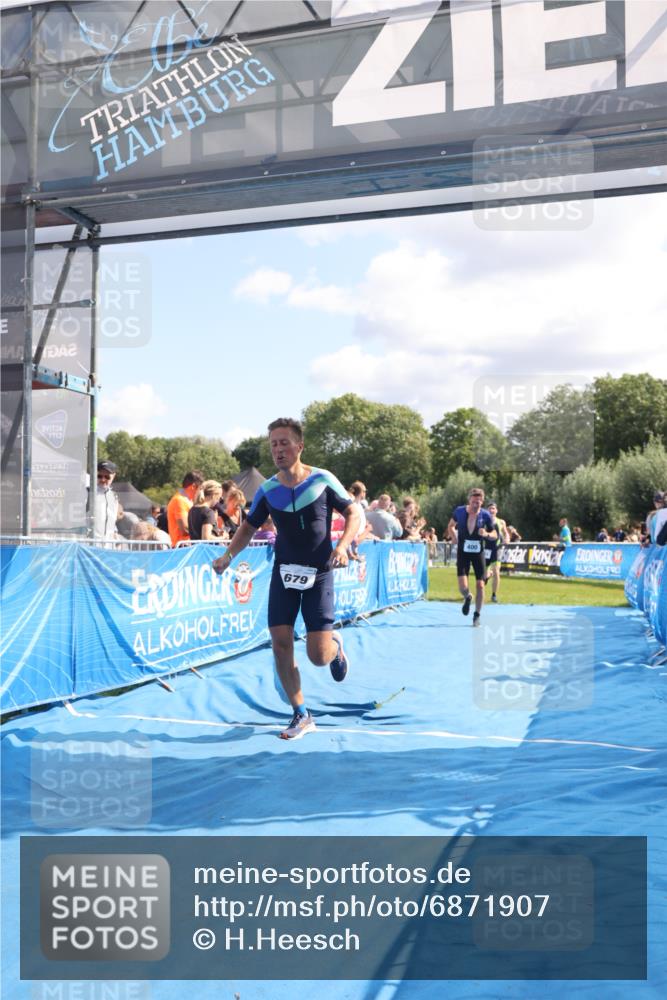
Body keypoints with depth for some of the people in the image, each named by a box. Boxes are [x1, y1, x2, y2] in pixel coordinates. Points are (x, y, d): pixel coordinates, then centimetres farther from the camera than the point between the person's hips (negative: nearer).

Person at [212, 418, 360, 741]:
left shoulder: (323, 480, -10)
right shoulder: (267, 490, -2)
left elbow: (353, 513, -3)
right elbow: (249, 527, 10)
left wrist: (342, 545, -20)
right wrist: (228, 554, -6)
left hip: (319, 574, -3)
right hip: (284, 573, 3)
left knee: (318, 655, -9)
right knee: (280, 644, -5)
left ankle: (336, 646, 31)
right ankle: (301, 715, 13)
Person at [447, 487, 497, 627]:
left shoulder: (485, 515, -8)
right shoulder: (459, 511, -7)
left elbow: (495, 534, 2)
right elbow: (451, 526, 12)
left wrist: (487, 534, -21)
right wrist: (456, 541, -2)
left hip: (478, 553, 1)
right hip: (463, 553, 0)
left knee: (480, 585, -1)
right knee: (463, 587, -11)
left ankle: (477, 615, 17)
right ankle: (467, 598, 27)